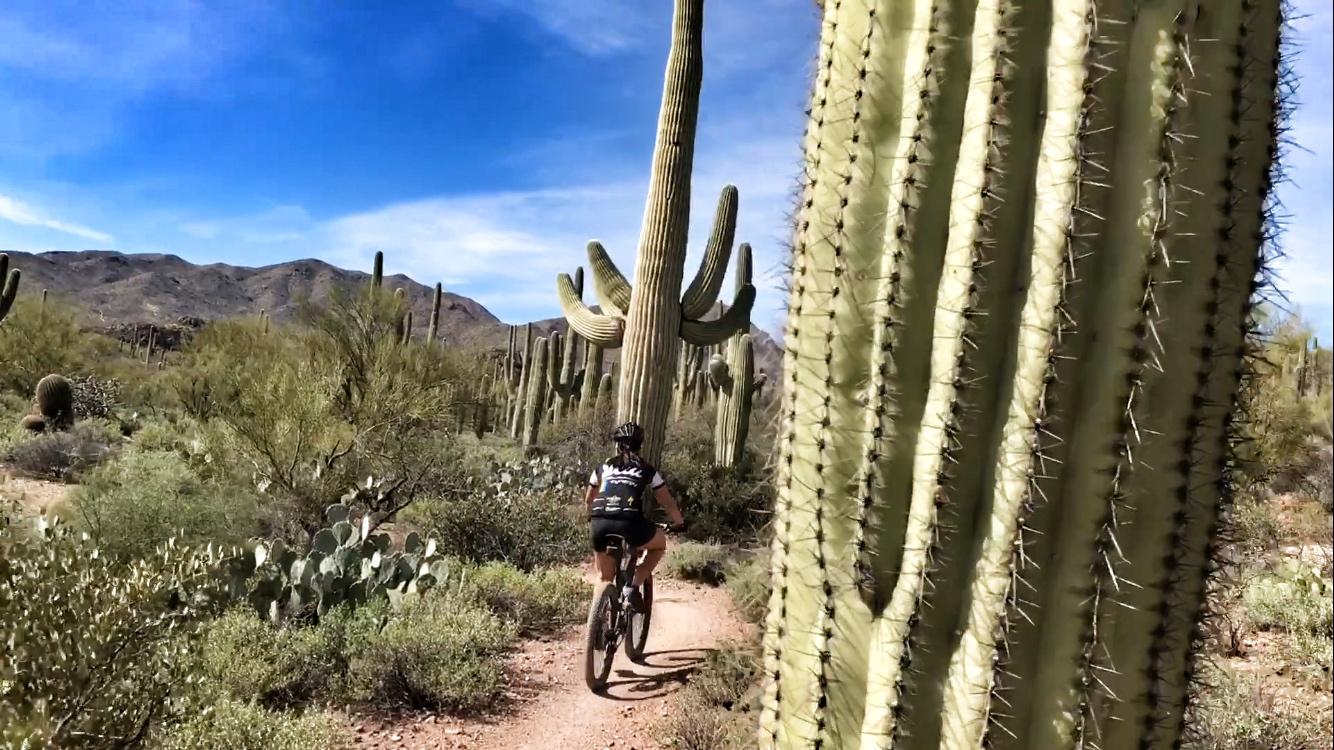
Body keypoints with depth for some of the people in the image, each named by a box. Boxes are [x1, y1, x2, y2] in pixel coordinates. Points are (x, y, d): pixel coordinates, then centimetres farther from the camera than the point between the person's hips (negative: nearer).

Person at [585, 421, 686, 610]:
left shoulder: (604, 467, 25)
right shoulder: (647, 470, 18)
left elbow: (588, 501, 35)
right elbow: (668, 502, 22)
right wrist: (680, 522, 38)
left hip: (600, 525, 3)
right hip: (629, 524, -3)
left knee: (605, 579, 25)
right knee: (660, 543, 28)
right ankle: (633, 586, 11)